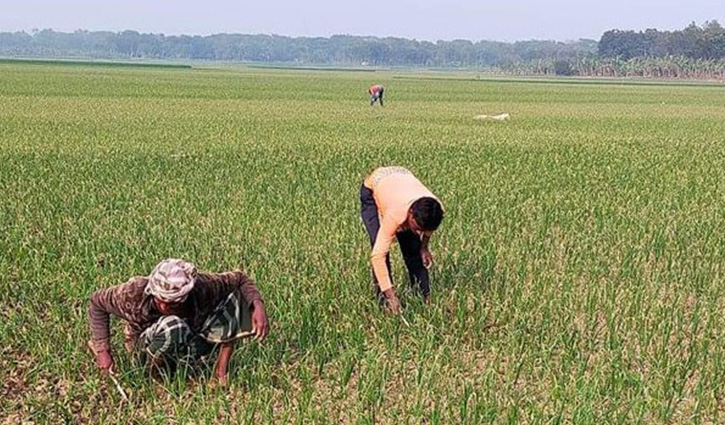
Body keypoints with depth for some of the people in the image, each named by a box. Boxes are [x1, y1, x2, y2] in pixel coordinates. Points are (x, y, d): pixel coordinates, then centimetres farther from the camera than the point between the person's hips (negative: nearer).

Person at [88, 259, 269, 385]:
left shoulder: (203, 287, -28)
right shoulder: (134, 294, -31)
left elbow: (239, 279, -12)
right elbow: (97, 302, -13)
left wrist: (257, 305, -31)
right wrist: (102, 350, -16)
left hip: (188, 346, 2)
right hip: (145, 348, -2)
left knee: (233, 297, -19)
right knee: (173, 327, -41)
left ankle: (220, 370, -11)